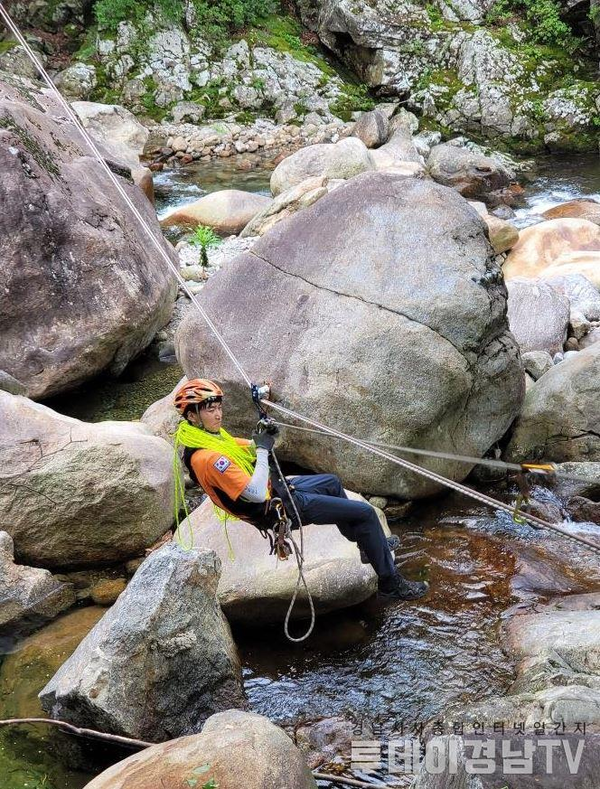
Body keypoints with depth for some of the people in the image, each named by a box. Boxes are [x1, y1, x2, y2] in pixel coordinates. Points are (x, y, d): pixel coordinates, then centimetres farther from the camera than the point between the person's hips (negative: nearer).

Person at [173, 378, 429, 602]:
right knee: (365, 513, -6)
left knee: (331, 482, 31)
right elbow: (257, 494, -35)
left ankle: (371, 544, 45)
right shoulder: (208, 458, -32)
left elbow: (249, 448, 11)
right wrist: (263, 450, -25)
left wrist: (265, 437, -10)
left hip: (274, 489, 10)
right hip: (279, 507, -10)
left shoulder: (207, 434, -1)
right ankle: (390, 584, 8)